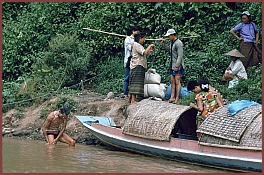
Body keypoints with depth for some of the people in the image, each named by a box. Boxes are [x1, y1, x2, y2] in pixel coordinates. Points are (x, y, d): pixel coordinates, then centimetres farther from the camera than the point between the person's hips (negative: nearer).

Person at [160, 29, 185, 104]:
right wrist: (163, 43, 17)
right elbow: (168, 49, 30)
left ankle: (177, 99, -7)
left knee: (177, 82, -8)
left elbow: (180, 56, -19)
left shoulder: (178, 43, -15)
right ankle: (172, 97, 9)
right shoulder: (172, 42, 13)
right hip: (172, 65, 9)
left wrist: (177, 66, -21)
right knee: (172, 82, 8)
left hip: (178, 66, -9)